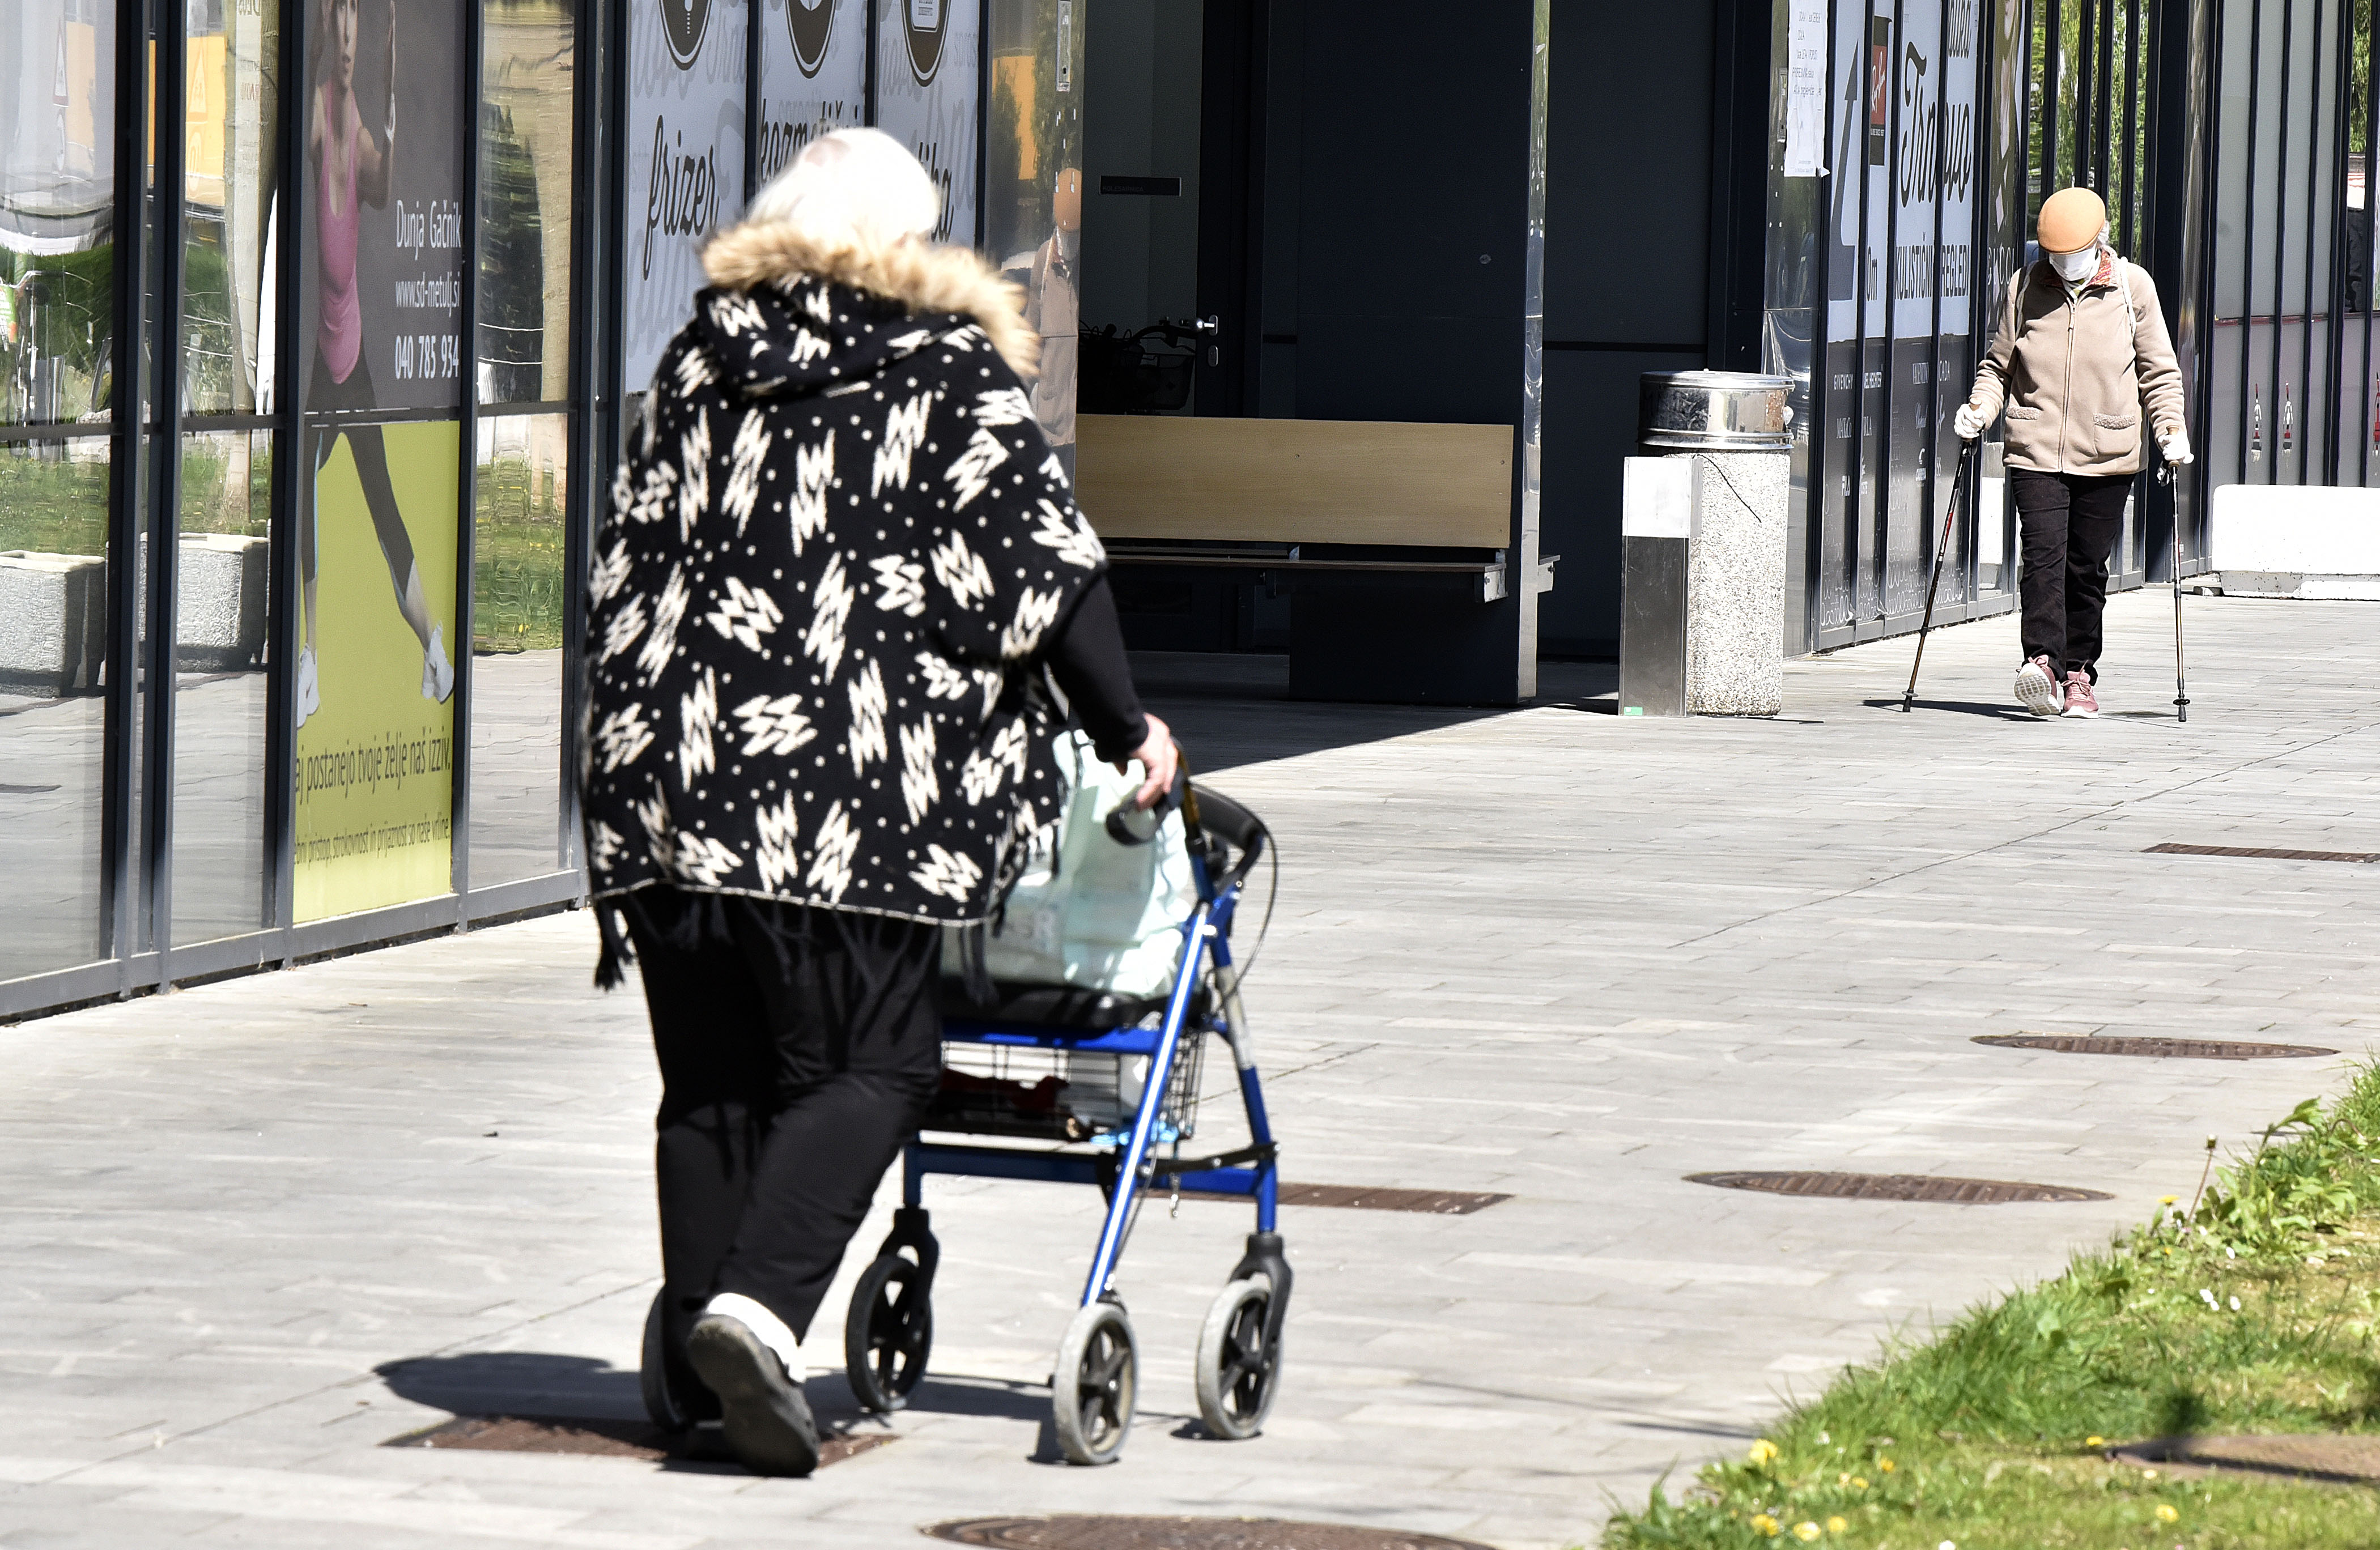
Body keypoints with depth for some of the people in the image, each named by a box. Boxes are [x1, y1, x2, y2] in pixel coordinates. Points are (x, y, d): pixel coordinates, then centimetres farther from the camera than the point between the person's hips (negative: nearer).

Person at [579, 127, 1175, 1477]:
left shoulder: (705, 363, 15)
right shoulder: (950, 366, 2)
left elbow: (627, 565, 16)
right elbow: (1046, 560, -3)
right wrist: (1129, 732, 6)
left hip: (679, 762, 5)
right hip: (850, 795, -5)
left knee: (711, 1075, 13)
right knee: (865, 1064, -1)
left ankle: (703, 1356, 14)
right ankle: (758, 1309, -21)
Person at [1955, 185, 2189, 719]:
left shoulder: (2133, 287, 4)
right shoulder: (2026, 287, 7)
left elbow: (2158, 370, 10)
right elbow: (1999, 364, 15)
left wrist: (2170, 426, -4)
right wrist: (1979, 409, -3)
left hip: (2106, 457, 0)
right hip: (2035, 451, 0)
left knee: (2087, 568, 4)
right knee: (2043, 555, -16)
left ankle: (2079, 672, 15)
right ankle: (2043, 661, -22)